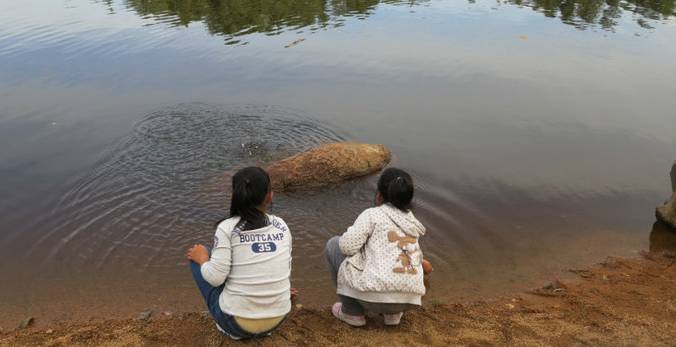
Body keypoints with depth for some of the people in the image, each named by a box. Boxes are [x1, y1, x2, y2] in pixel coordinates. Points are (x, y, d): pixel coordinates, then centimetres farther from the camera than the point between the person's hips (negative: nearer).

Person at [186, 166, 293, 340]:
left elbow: (215, 277, -18)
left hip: (237, 321, -4)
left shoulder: (227, 228, -14)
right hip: (278, 318, 5)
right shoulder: (281, 226, -1)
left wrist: (202, 259, 3)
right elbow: (286, 269, 7)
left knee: (197, 256, 14)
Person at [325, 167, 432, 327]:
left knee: (334, 244, 15)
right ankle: (393, 312, 18)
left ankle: (352, 313, 16)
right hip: (408, 300, 7)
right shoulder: (412, 222, 18)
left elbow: (347, 246, -9)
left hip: (374, 295, -6)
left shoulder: (372, 214, -2)